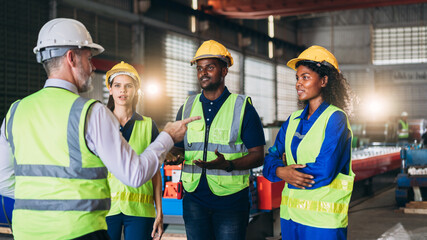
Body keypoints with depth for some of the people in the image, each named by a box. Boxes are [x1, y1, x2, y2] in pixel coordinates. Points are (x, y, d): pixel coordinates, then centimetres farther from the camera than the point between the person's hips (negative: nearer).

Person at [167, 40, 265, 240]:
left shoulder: (243, 107, -1)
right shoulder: (187, 108, 10)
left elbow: (257, 155, -4)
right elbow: (179, 148, 16)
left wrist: (227, 164, -22)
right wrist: (174, 155, -8)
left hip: (230, 200, -3)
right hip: (194, 199, 3)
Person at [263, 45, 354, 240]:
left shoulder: (335, 118, -8)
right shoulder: (293, 120, 11)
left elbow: (325, 170, -18)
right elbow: (270, 159, 6)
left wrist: (283, 171, -7)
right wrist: (282, 172, -16)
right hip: (290, 216, 6)